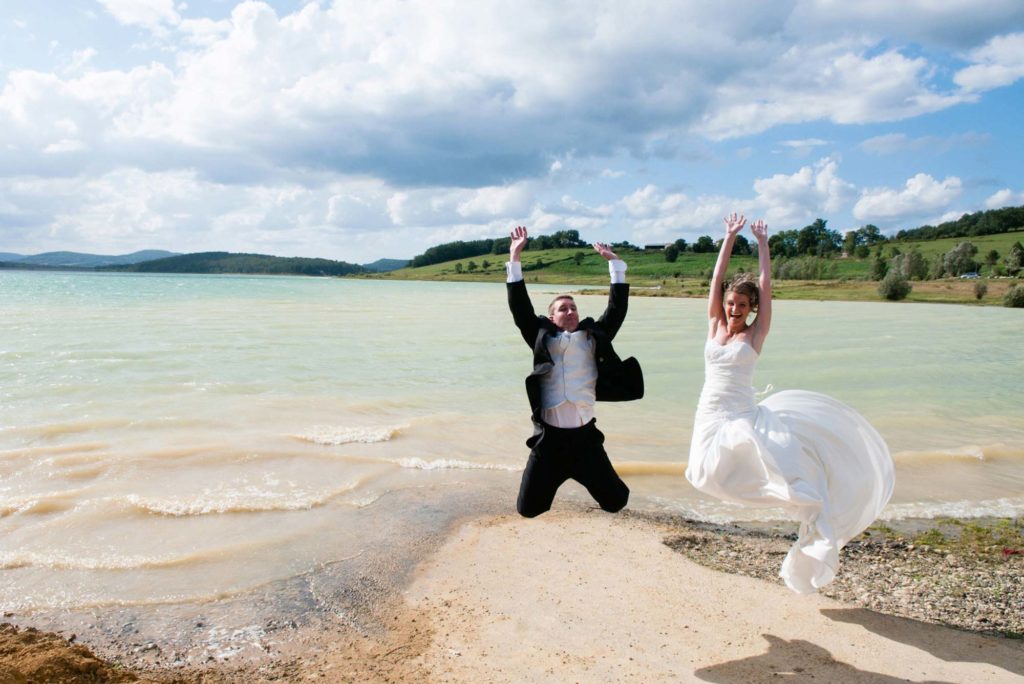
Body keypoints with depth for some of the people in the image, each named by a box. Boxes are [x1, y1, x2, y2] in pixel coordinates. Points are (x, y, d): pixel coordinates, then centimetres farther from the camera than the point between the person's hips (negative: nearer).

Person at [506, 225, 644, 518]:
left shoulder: (594, 336, 11)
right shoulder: (543, 338, 6)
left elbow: (617, 309, 8)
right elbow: (520, 308, 1)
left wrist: (614, 261, 8)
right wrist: (514, 258, -2)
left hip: (584, 435, 1)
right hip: (549, 437, -1)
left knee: (615, 502, 7)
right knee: (527, 508, 4)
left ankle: (580, 473, 39)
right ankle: (554, 477, 36)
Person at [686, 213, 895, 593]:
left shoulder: (755, 334, 4)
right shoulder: (714, 327, 11)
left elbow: (766, 286, 3)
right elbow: (717, 280, 10)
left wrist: (762, 244, 10)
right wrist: (730, 236, 11)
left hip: (745, 417, -2)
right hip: (711, 419, 2)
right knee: (711, 475, -19)